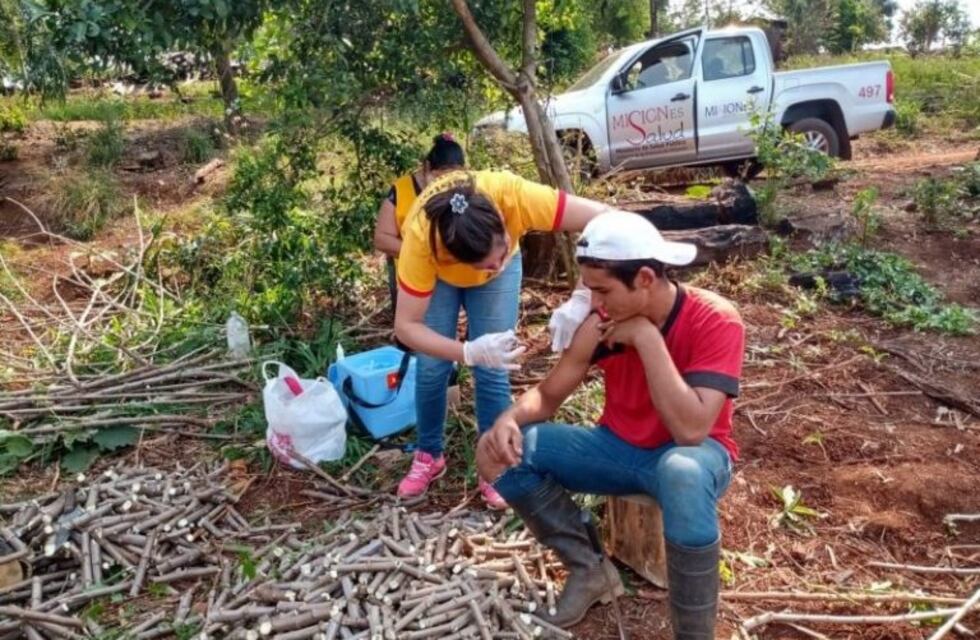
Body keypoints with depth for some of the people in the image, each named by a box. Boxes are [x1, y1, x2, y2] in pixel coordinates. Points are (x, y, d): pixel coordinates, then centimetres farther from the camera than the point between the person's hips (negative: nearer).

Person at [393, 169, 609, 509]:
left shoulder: (512, 195, -43)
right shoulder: (421, 237, -42)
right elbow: (405, 325, -36)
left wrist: (582, 298, -55)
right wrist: (470, 352, -52)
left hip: (502, 268, 1)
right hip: (437, 271, 0)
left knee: (493, 370, -7)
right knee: (431, 368, -5)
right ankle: (428, 456, 19)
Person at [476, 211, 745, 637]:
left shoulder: (715, 321, -23)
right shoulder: (603, 320, -9)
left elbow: (691, 430, -32)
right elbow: (549, 394, -3)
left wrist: (647, 338, -32)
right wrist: (509, 419, -26)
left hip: (692, 454, -4)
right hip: (618, 447, 5)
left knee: (682, 474, -43)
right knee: (502, 451, -14)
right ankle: (590, 570, 3)